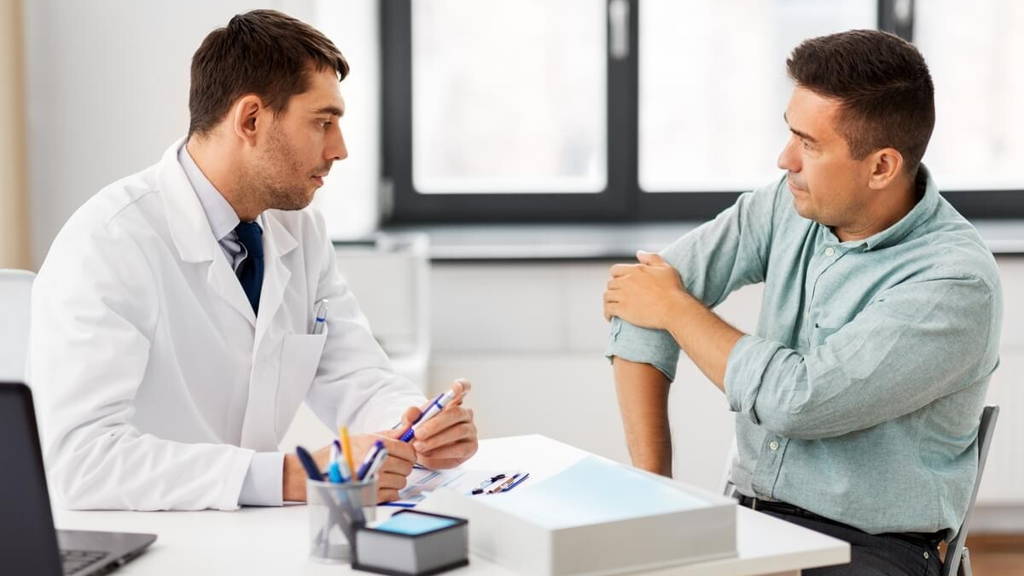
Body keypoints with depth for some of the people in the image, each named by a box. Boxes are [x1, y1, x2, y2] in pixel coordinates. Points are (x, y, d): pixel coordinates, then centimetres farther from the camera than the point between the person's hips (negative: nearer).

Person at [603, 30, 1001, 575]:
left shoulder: (957, 282, -18)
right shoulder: (790, 205, 0)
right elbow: (639, 305, -2)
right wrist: (651, 487, -10)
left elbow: (797, 401, -23)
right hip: (753, 514, 5)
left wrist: (675, 308, -9)